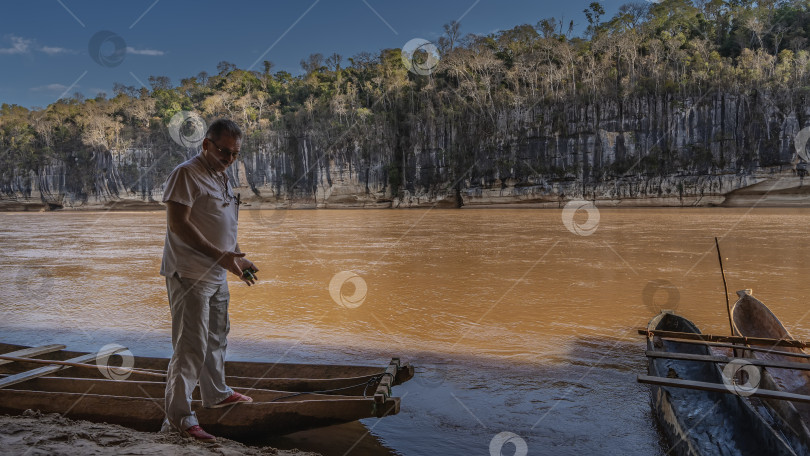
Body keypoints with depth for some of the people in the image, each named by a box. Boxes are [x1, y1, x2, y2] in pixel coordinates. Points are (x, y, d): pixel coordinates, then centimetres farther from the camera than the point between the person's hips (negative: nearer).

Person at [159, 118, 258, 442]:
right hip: (189, 274, -9)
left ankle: (216, 394, 39)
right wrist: (220, 256, -26)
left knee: (216, 337, 21)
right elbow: (177, 224, -21)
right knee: (191, 346, -8)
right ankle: (178, 419, 1)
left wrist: (239, 259, 15)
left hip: (217, 274, 10)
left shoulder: (222, 178, 16)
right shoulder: (186, 173, -12)